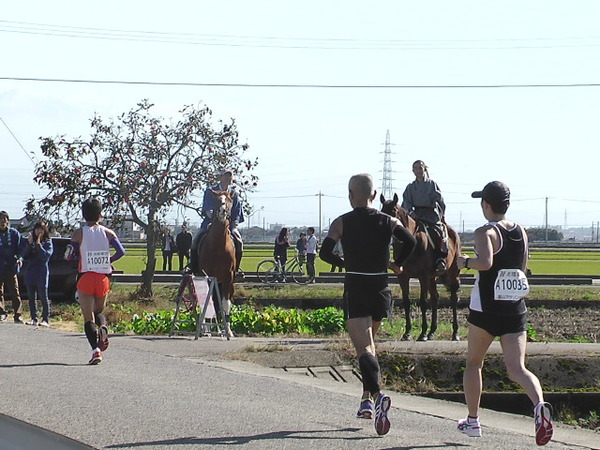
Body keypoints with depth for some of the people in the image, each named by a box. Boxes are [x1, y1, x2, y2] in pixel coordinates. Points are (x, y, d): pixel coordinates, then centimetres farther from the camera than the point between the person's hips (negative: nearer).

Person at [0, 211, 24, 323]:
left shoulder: (14, 233, 6)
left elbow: (19, 249, 6)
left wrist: (20, 259, -12)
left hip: (11, 267, -1)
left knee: (14, 292, -4)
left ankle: (18, 315, -3)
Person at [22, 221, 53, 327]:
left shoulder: (48, 243, 0)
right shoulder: (31, 242, 12)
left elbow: (46, 256, -15)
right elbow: (24, 256, 2)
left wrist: (39, 245, -17)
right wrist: (30, 244, -8)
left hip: (42, 273, -5)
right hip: (30, 272, 5)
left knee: (43, 297, -4)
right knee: (31, 297, 7)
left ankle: (46, 320, -3)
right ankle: (34, 319, 13)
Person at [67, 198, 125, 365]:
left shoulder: (79, 233, -3)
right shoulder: (107, 232, 2)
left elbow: (69, 256, -5)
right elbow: (121, 251, -7)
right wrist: (107, 260, 11)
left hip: (86, 278, -2)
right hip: (103, 278, 2)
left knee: (88, 317, 1)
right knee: (99, 311, 22)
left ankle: (96, 349, -16)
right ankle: (103, 328, -11)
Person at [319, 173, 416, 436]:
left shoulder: (341, 223, -1)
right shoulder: (388, 222, 5)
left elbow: (325, 253, -8)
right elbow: (410, 242, -8)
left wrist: (345, 263, 9)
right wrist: (397, 264, 7)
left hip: (355, 289, -3)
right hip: (381, 289, 3)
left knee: (364, 348, -9)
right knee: (369, 343, 21)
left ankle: (376, 395, -32)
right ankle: (367, 399, 21)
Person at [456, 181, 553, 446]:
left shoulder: (485, 232, -10)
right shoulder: (521, 232, 9)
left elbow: (485, 262, -27)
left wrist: (465, 262, -10)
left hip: (485, 309, -4)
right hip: (516, 311, 4)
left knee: (473, 363, 17)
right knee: (517, 369, -4)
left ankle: (472, 421, 22)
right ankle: (539, 404, -32)